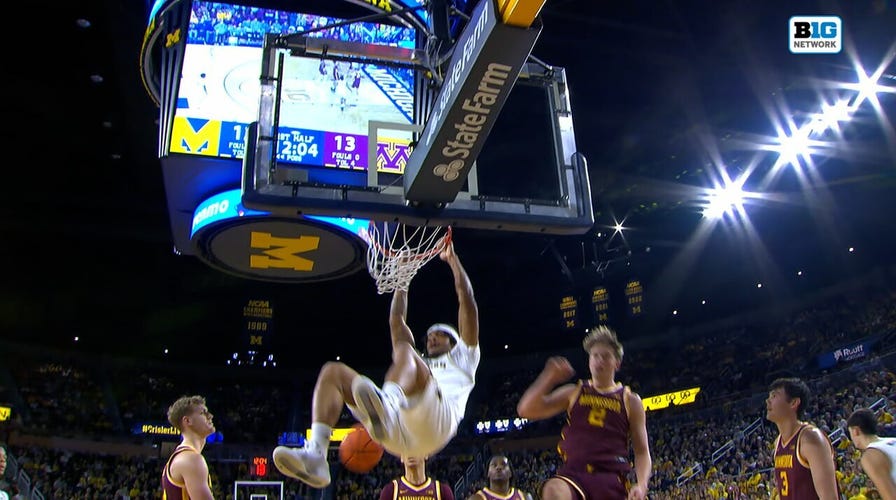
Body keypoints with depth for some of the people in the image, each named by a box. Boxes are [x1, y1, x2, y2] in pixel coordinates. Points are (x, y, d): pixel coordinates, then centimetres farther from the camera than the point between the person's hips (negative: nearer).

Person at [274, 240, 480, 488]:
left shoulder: (462, 358, 35)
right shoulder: (417, 363, 45)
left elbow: (467, 302, 28)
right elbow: (396, 321, 45)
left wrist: (453, 260, 31)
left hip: (438, 420, -5)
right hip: (396, 432, 5)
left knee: (403, 349, -29)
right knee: (333, 371, -7)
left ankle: (385, 405, -65)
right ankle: (315, 455, -29)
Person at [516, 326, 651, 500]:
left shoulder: (630, 401, 13)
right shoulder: (573, 393, 14)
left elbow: (642, 451, 9)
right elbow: (525, 410, 6)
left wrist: (641, 485, -10)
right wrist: (549, 378, -7)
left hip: (610, 476, 1)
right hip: (573, 472, 0)